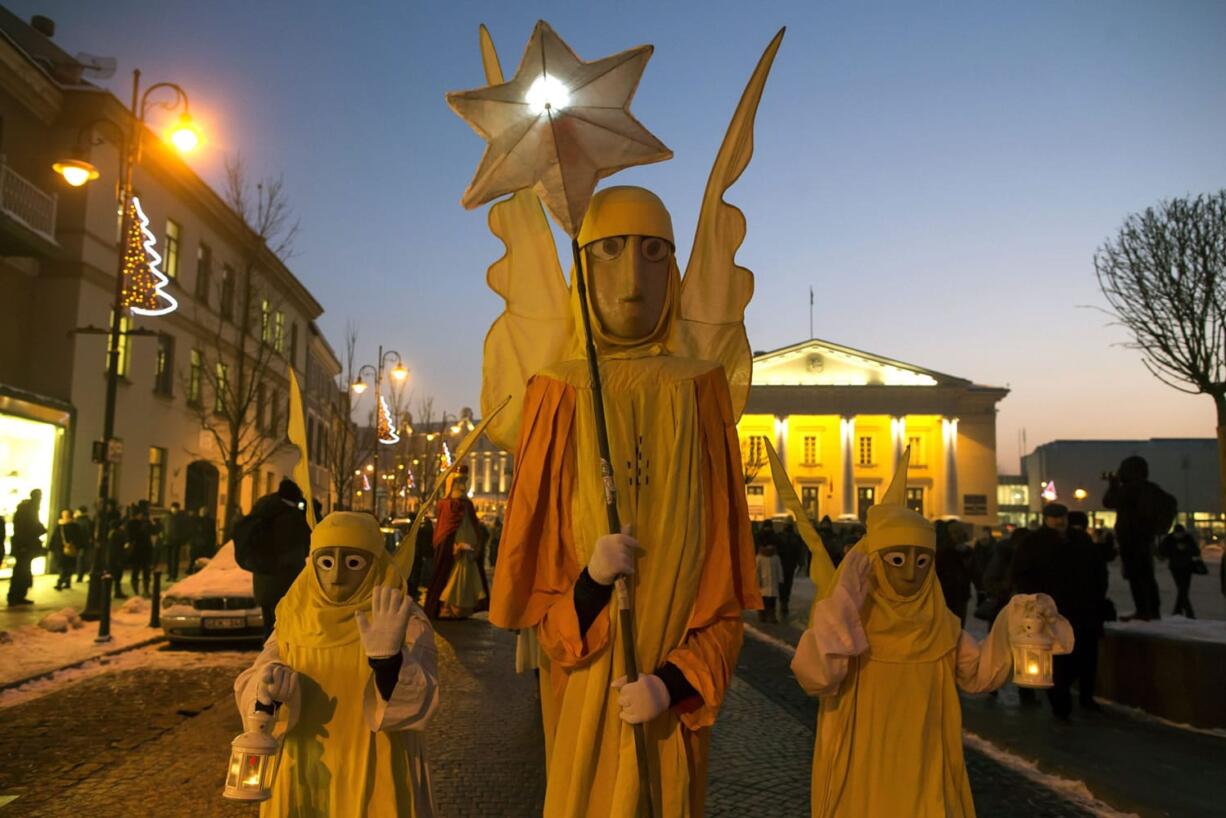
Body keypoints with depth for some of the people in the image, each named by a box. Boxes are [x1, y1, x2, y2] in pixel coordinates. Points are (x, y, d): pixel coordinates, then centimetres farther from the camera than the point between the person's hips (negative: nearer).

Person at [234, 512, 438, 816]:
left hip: (374, 780, -3)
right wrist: (267, 692, -31)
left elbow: (418, 704, -26)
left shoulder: (408, 624, -14)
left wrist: (387, 659, -45)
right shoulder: (295, 619, -1)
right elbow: (248, 690, -8)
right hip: (303, 777, 3)